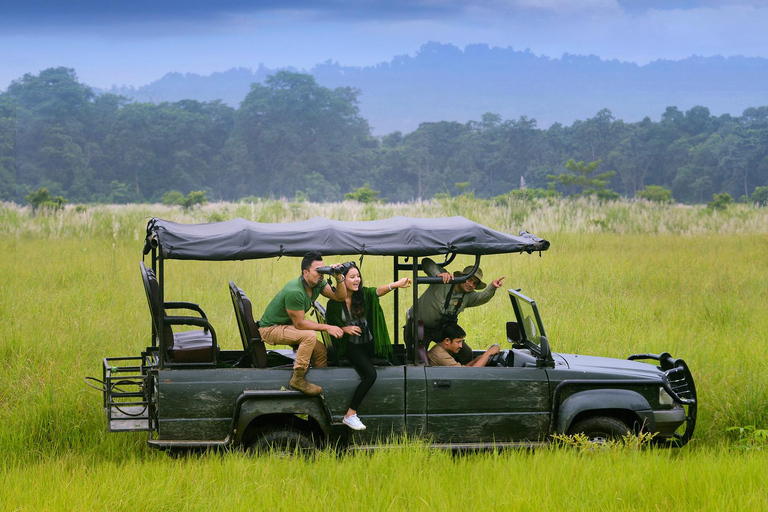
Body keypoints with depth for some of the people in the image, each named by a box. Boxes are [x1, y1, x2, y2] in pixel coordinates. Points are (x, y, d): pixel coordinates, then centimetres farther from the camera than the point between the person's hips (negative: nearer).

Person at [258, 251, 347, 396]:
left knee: (320, 350, -2)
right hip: (270, 329, -9)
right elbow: (299, 323, -26)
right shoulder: (294, 292, -32)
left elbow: (340, 296, -3)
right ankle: (298, 379, -23)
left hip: (286, 326, 9)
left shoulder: (317, 283, -5)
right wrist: (327, 327, -22)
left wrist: (339, 279, -21)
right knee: (309, 335, -29)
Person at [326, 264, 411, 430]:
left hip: (369, 342, 5)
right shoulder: (334, 302, -7)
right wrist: (345, 329, -17)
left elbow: (378, 291, -25)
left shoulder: (364, 294, -3)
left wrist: (395, 285, -46)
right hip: (351, 345, -5)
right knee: (370, 374, -27)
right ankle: (350, 415, -22)